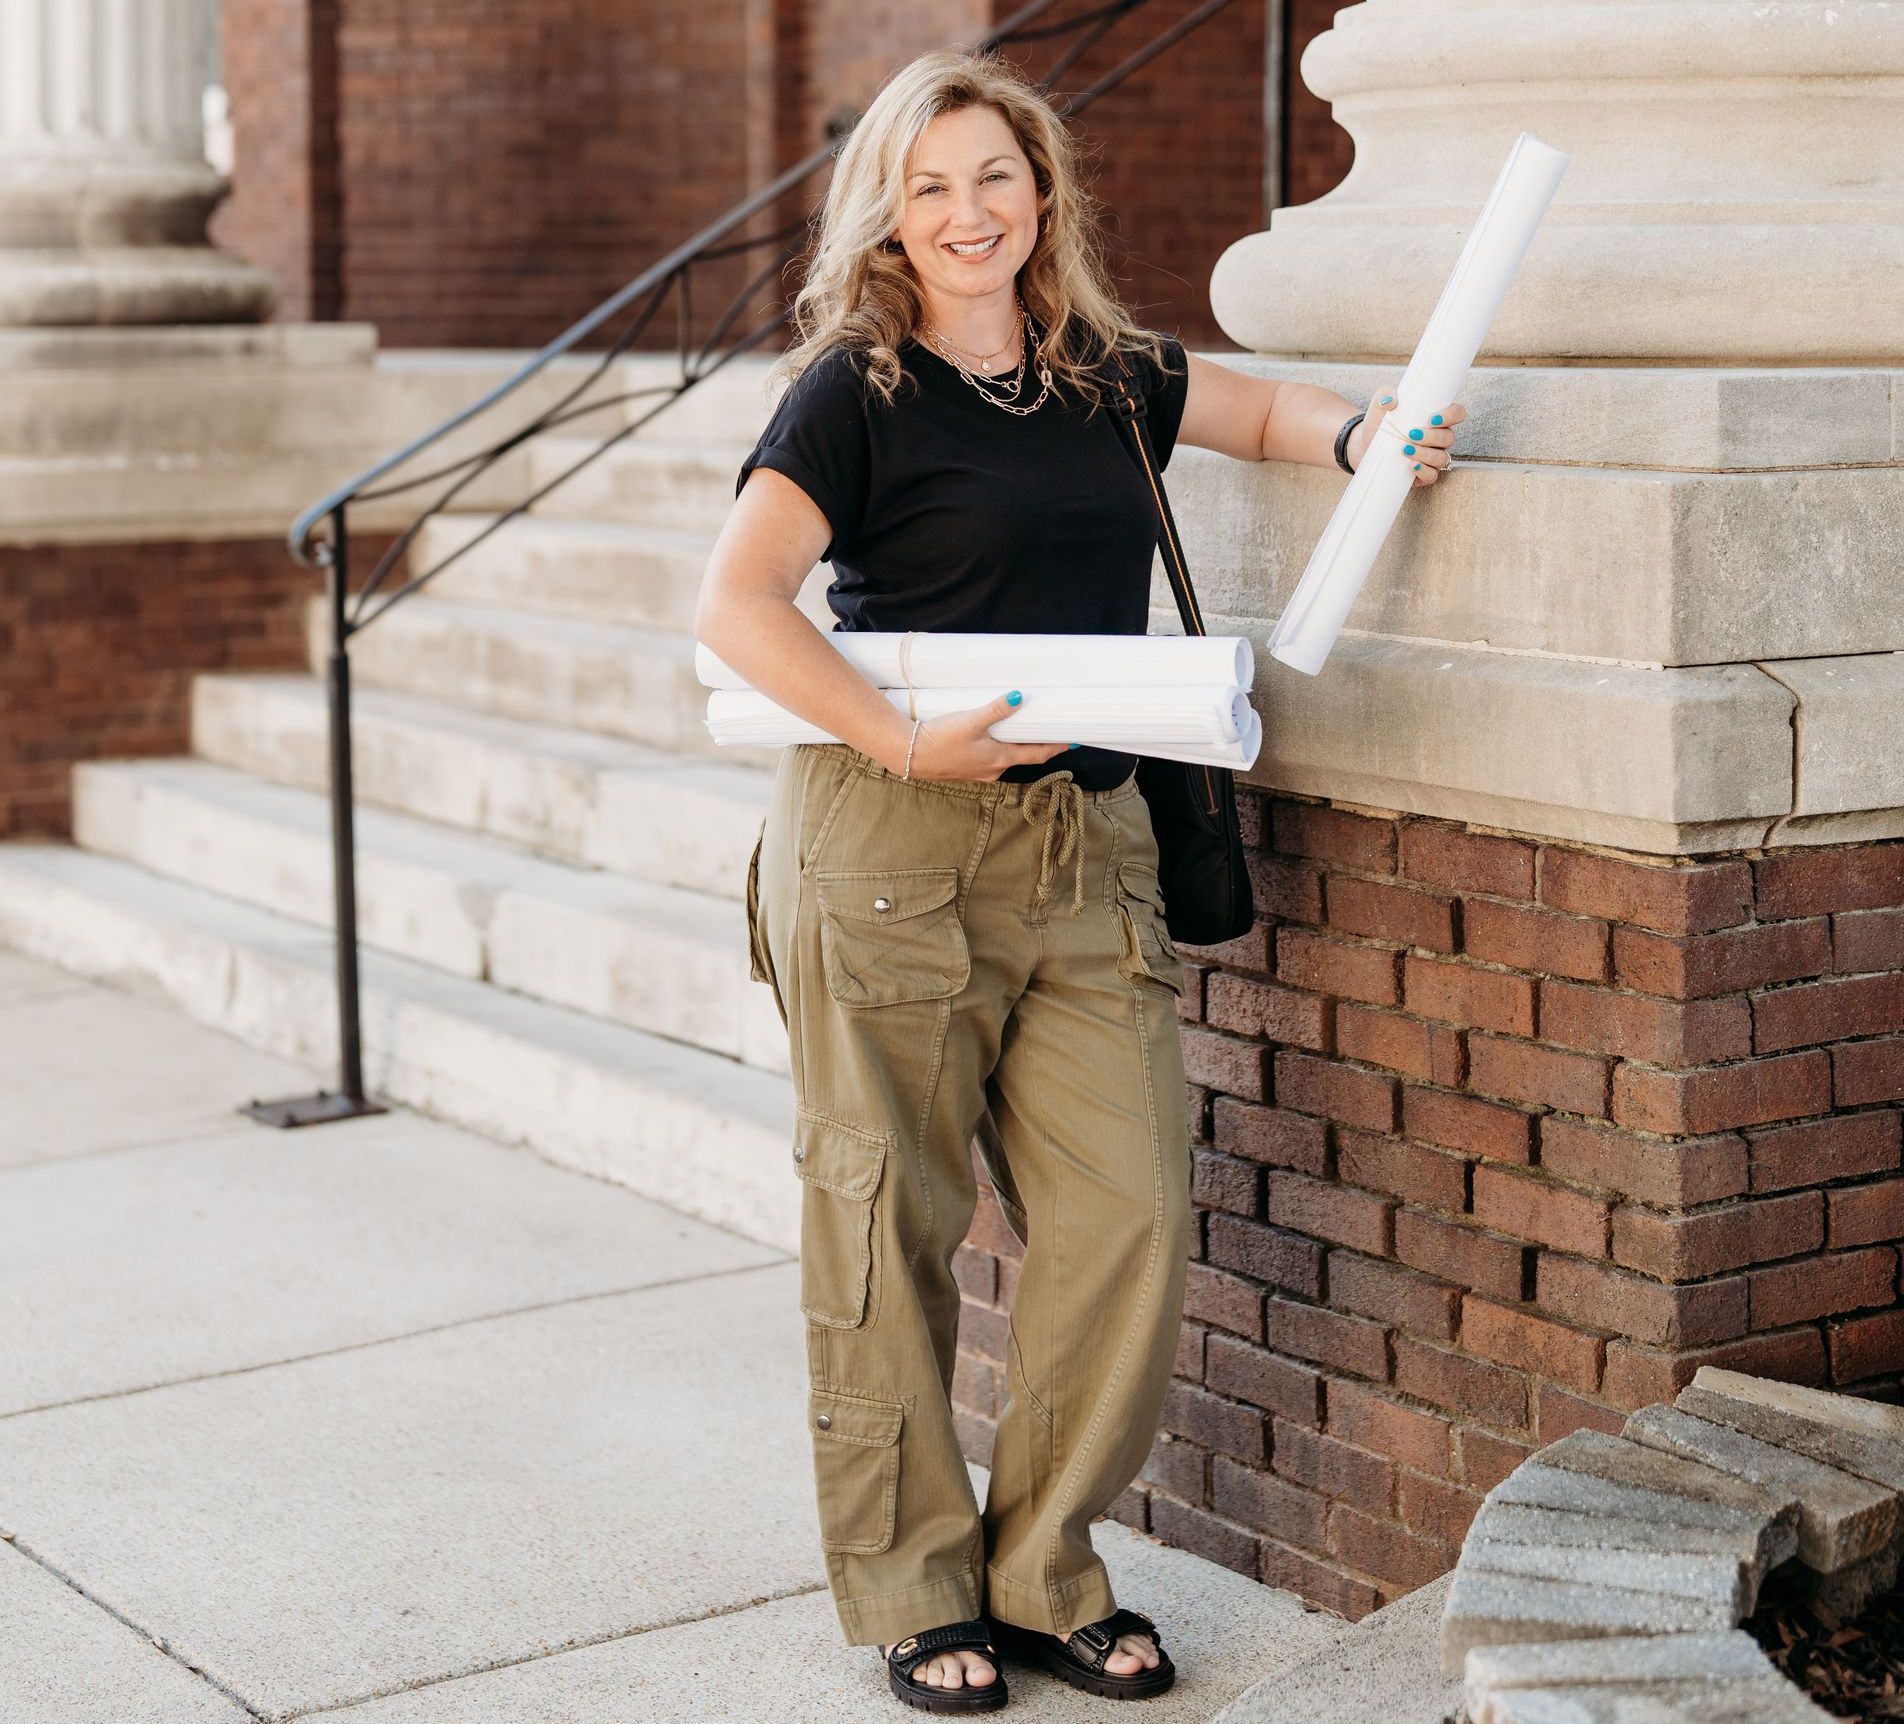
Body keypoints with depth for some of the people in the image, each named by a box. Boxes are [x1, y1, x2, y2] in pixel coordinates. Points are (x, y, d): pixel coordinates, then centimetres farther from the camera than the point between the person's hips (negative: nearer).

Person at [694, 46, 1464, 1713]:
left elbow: (1262, 408, 33)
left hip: (1089, 852, 5)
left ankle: (1044, 1566, 15)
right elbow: (735, 603, -11)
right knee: (892, 1222, 2)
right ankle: (914, 1588, 18)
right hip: (889, 863, -4)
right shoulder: (856, 390, -1)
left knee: (1132, 1214, -3)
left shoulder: (1110, 375, 15)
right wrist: (908, 745, -19)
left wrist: (1366, 438, 11)